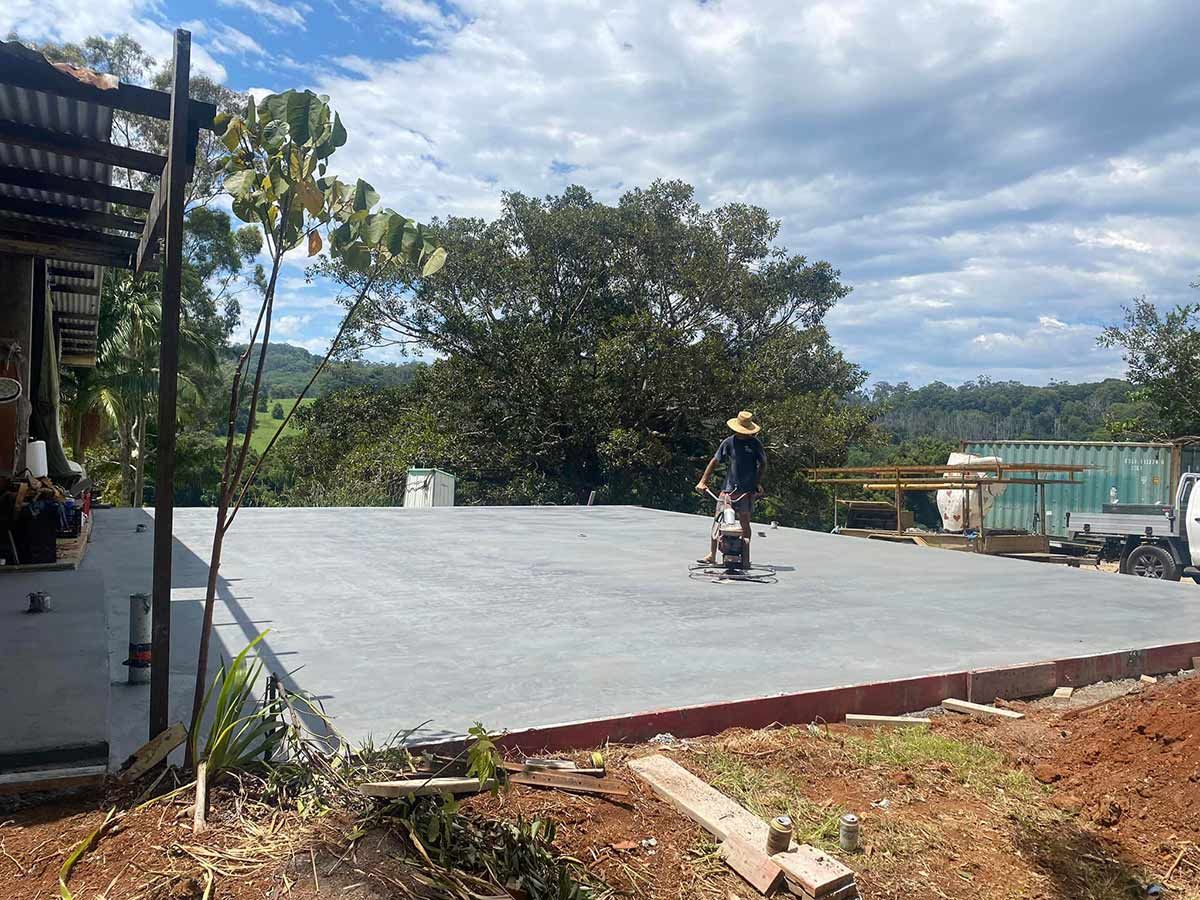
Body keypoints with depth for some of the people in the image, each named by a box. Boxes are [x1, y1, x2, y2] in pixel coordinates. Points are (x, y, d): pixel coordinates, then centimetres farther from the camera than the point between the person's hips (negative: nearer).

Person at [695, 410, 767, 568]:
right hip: (729, 487, 1)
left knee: (744, 522, 2)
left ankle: (745, 558, 11)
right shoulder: (729, 442, 3)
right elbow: (715, 461, 7)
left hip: (748, 490, -1)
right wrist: (703, 481, 4)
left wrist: (758, 483, 2)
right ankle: (712, 555, 5)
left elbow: (763, 464, 11)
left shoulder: (755, 443, 2)